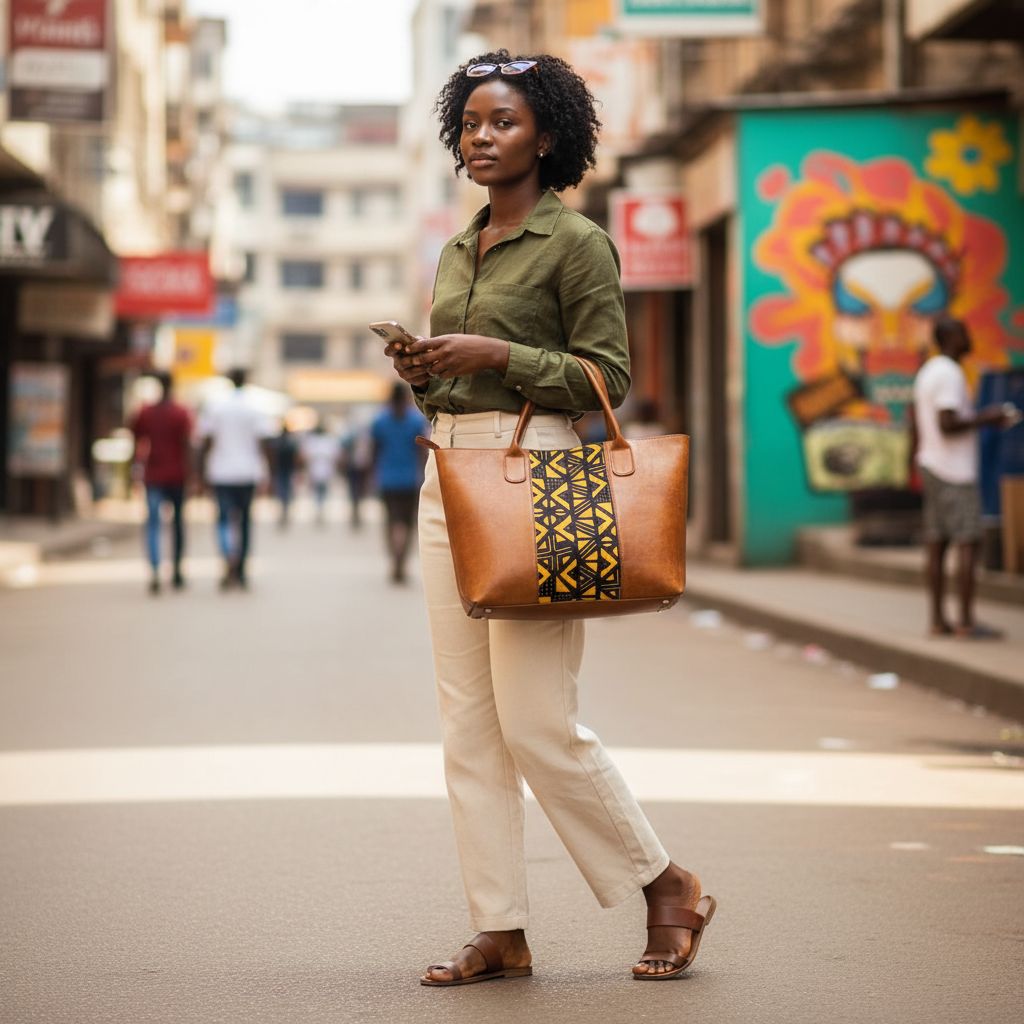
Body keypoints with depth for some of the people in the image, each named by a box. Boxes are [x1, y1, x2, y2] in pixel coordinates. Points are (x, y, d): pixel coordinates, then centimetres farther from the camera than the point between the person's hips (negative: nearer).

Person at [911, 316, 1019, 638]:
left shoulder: (926, 372, 15)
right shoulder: (949, 374, -16)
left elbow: (915, 427, 17)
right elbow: (947, 425, -24)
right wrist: (986, 418, -13)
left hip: (932, 467, 10)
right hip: (955, 473, -10)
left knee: (937, 544, 7)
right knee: (968, 543, -8)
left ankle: (938, 620, 7)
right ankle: (966, 622, -10)